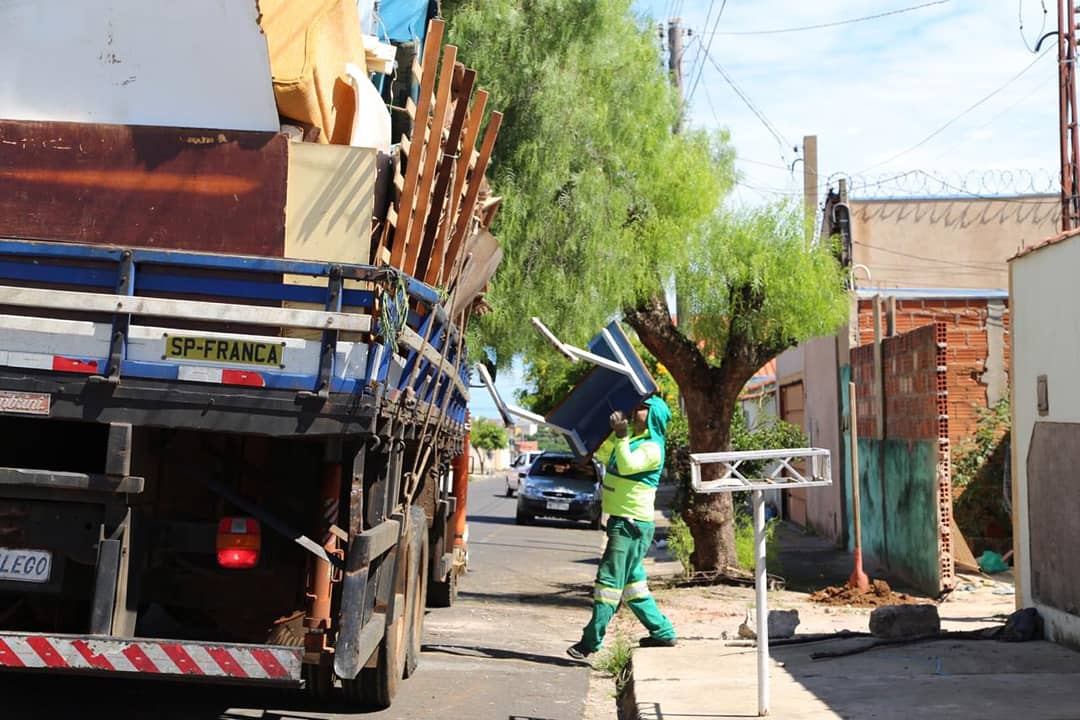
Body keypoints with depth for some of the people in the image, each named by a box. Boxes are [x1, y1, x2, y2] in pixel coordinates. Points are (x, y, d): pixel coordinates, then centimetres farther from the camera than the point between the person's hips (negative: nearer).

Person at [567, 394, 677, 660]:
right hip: (622, 521, 10)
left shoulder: (651, 448, -13)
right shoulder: (632, 440, 17)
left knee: (610, 579, -9)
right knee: (631, 581, 13)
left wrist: (621, 436, -25)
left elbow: (627, 466, -30)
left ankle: (591, 640, -8)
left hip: (632, 523, -10)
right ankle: (662, 632, 19)